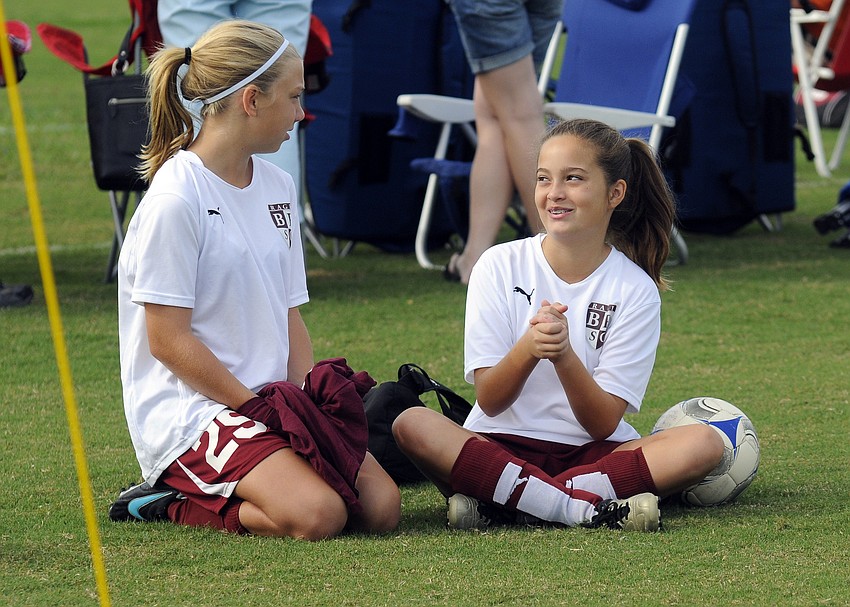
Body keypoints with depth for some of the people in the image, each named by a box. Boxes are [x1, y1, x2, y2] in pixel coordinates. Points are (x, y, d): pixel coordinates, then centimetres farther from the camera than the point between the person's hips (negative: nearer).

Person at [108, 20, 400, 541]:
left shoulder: (277, 186, 12)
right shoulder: (175, 199, -13)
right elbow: (168, 340, -14)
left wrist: (311, 398, -3)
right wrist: (258, 407, -15)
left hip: (270, 401, 8)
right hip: (188, 410, -8)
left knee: (382, 507, -11)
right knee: (316, 515, -28)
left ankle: (208, 489, 7)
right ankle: (174, 502, -4)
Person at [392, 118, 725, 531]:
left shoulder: (635, 290, -2)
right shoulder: (500, 266, 0)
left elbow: (603, 423, -9)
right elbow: (489, 401, -6)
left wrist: (564, 355, -27)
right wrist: (528, 348, -27)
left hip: (591, 454, 1)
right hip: (501, 446, -1)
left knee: (703, 443, -26)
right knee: (411, 425, -29)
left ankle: (499, 504, -30)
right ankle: (589, 508, -34)